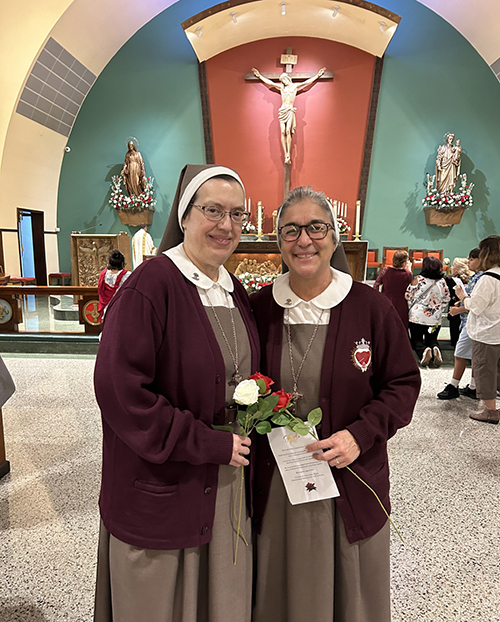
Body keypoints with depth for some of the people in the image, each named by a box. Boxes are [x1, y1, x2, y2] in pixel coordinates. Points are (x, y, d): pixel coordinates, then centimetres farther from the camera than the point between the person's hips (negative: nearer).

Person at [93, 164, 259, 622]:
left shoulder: (233, 291, 5)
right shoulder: (150, 286, -19)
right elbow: (119, 389, -24)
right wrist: (210, 444, -20)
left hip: (227, 479, 7)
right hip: (163, 489, -6)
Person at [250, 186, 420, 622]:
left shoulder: (371, 307, -8)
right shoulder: (259, 308, -3)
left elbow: (404, 383, -3)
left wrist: (361, 434, -15)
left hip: (350, 484, -1)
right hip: (275, 485, 1)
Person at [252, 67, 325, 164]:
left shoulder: (295, 86, 12)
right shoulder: (281, 87, 16)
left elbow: (308, 82, 13)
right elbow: (269, 82, 22)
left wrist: (318, 75, 13)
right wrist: (259, 76, 25)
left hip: (290, 111, -2)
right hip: (282, 111, 2)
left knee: (288, 131, -21)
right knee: (283, 132, -12)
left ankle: (289, 154, -24)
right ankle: (286, 155, -13)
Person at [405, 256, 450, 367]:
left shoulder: (418, 279, -11)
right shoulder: (442, 282, -3)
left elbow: (408, 296, -4)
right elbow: (446, 300, 6)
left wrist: (411, 308, 13)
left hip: (417, 316, -2)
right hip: (435, 318, 3)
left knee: (416, 339, 13)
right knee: (432, 339, 21)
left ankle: (423, 351, -20)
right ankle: (435, 349, -14)